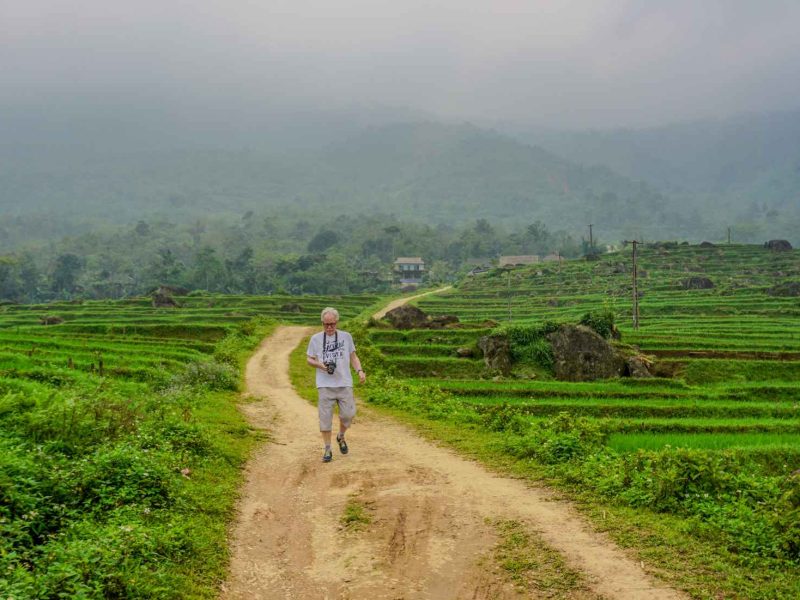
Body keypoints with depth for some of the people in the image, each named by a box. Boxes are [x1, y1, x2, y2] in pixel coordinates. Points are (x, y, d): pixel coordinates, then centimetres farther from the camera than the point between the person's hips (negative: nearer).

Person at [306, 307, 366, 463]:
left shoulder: (346, 336, 6)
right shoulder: (315, 338, 3)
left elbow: (353, 357, 12)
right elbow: (309, 359, 10)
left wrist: (360, 371, -5)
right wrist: (319, 364, -11)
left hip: (345, 384, 1)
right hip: (325, 385, -1)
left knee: (348, 414, -1)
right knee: (325, 417, -1)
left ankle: (341, 437, 29)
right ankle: (327, 450, 10)